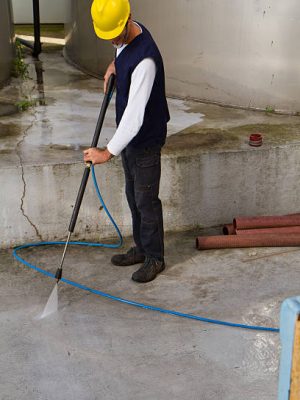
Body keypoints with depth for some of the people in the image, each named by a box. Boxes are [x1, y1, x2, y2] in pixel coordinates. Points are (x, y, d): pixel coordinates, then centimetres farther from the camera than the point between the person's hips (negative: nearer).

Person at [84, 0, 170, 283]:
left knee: (146, 200, 3)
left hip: (146, 139, -9)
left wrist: (108, 152, -30)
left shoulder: (145, 60, -30)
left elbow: (135, 115, -33)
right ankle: (141, 248, 34)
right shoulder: (127, 36, -1)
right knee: (133, 195, 18)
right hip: (128, 135, 9)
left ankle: (155, 258, 20)